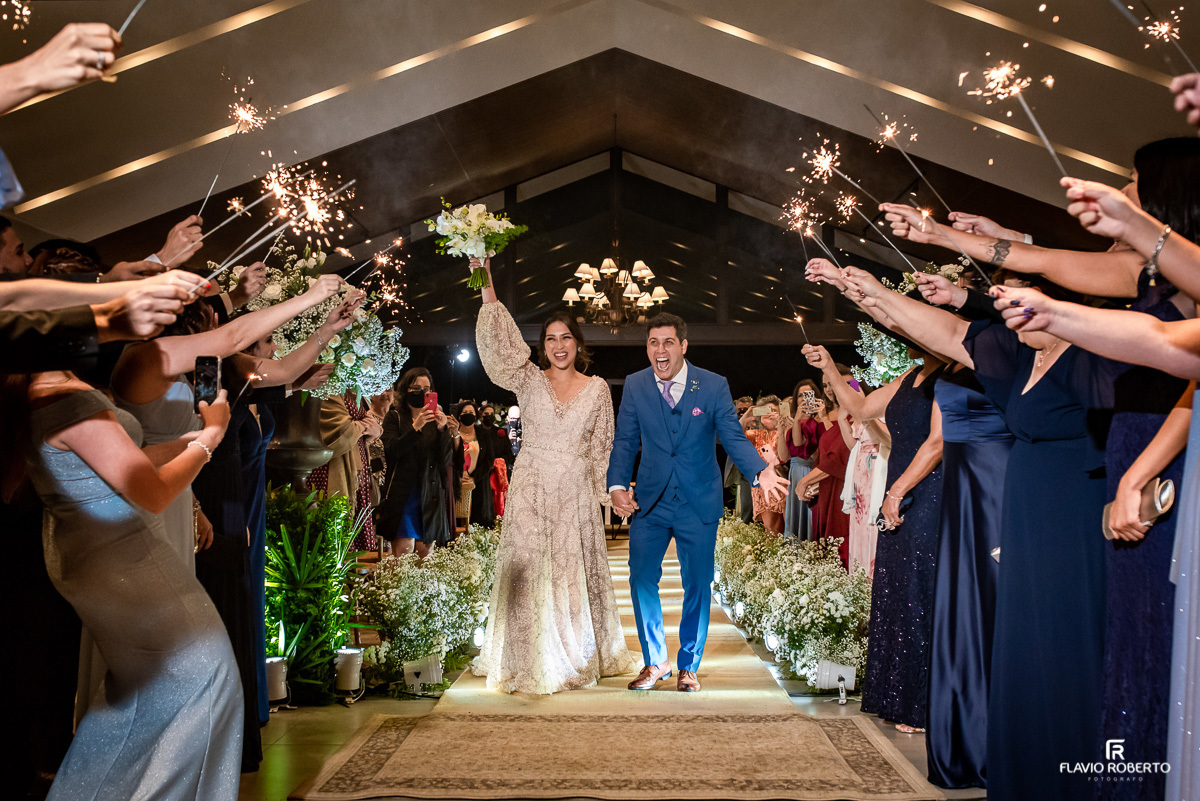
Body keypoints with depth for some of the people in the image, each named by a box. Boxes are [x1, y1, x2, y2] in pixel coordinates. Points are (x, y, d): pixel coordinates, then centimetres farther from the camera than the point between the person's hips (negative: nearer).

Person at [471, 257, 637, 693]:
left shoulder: (597, 388, 6)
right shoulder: (529, 380, 3)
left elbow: (602, 446, 11)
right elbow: (501, 342, -10)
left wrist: (612, 490, 8)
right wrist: (487, 286, -19)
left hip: (576, 490, 1)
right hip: (532, 485, 0)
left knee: (576, 568, 5)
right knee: (527, 564, -2)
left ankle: (581, 654, 23)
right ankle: (529, 661, 11)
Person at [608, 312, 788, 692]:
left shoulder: (714, 386, -6)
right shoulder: (635, 386, 0)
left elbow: (733, 437, -6)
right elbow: (625, 442, 2)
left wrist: (762, 471, -24)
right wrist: (617, 485, -13)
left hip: (699, 503, -1)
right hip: (650, 501, 1)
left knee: (698, 585, 6)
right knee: (641, 579, 1)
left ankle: (688, 667, 25)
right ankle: (655, 661, 22)